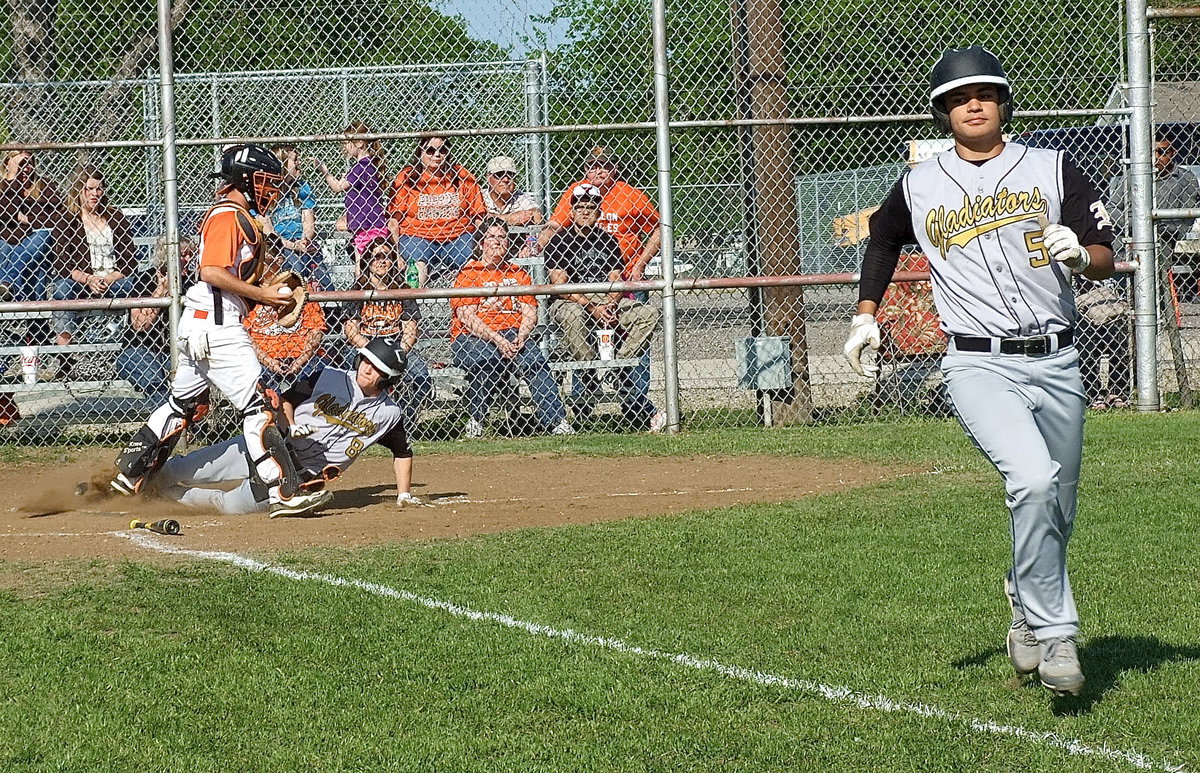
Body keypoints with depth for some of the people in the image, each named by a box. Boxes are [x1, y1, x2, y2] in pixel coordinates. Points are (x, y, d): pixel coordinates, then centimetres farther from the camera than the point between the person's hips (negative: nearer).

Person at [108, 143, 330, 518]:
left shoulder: (237, 216, 18)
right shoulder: (228, 216, -14)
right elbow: (212, 272, -23)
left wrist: (269, 293, 8)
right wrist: (260, 294, -19)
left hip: (198, 323, 11)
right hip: (217, 325, -11)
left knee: (184, 404, 20)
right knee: (259, 406, -11)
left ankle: (127, 477, 26)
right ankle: (284, 493, -14)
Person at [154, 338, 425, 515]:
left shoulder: (389, 413, 1)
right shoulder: (330, 378, 0)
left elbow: (402, 452, 15)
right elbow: (286, 399, 6)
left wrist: (404, 495, 10)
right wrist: (291, 426, -12)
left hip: (304, 474, -1)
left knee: (236, 506, -23)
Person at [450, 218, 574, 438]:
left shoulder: (518, 274, 20)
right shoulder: (469, 274, 5)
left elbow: (530, 313, 9)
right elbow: (467, 316, -8)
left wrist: (520, 338, -12)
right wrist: (498, 340, -20)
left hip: (513, 336, 3)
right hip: (472, 338, -3)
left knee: (534, 359, -28)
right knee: (484, 358, -37)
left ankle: (555, 420, -32)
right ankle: (475, 420, -20)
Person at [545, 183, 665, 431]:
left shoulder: (607, 240, 13)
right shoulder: (559, 241, -1)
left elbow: (616, 280, 7)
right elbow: (560, 285, -10)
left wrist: (610, 305, -15)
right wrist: (592, 307, -21)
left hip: (607, 301, 5)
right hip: (570, 301, -5)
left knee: (649, 313, -17)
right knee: (573, 315, -41)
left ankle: (619, 368, -22)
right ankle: (589, 375, -31)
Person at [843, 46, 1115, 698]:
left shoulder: (1051, 169, 8)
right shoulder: (918, 187, 8)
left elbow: (1106, 259, 6)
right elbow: (882, 238, 29)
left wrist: (1080, 254, -16)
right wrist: (865, 315, 22)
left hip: (1056, 362, 3)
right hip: (979, 366, -3)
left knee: (1055, 514, 12)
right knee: (1033, 479, -27)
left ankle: (1027, 612, 40)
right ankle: (1055, 635, -19)